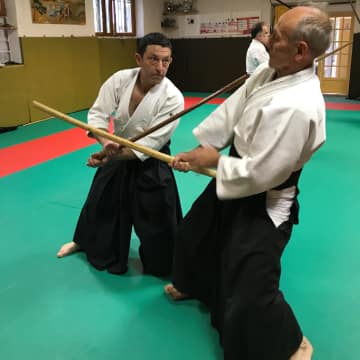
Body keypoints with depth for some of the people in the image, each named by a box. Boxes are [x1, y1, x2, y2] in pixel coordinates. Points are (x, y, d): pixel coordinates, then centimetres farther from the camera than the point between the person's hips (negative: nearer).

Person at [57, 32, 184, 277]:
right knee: (101, 204, 22)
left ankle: (166, 268, 24)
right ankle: (84, 242, 51)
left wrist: (109, 156, -32)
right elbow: (98, 114, -14)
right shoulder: (120, 79, -16)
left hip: (149, 164, -4)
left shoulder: (172, 98, -25)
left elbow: (149, 144, -26)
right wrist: (106, 142, -35)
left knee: (158, 220, -1)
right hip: (116, 153, 4)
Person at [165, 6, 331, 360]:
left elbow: (259, 173, -30)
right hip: (236, 180, 10)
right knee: (194, 233, 28)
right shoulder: (269, 71, -5)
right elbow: (230, 111, 1)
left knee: (250, 292, -3)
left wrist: (214, 161, -15)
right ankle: (192, 285, 59)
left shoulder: (297, 107, -34)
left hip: (264, 204, -9)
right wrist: (200, 148, -7)